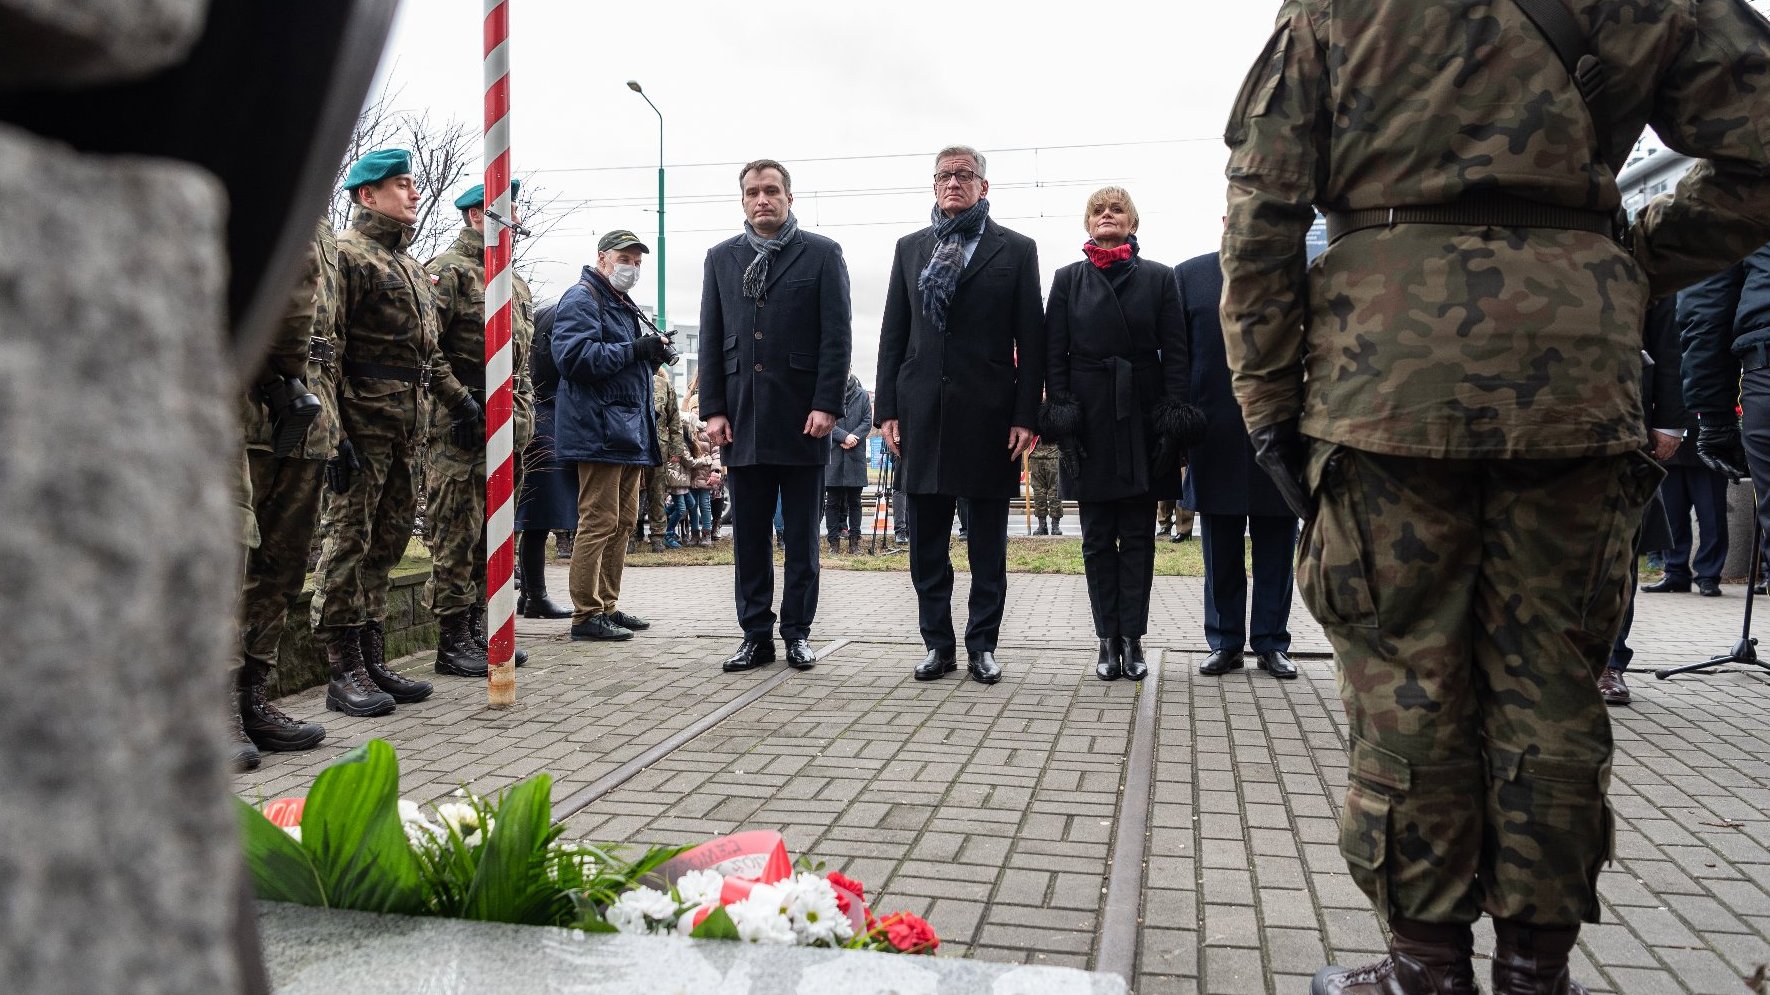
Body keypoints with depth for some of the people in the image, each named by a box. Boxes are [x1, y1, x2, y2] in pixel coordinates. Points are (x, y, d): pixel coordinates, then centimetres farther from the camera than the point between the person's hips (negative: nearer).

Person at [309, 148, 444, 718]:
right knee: (348, 540, -4)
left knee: (386, 543, 11)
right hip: (362, 422, -9)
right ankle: (343, 672, 2)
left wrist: (417, 423, 18)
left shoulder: (412, 268, 22)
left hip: (405, 429, 9)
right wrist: (334, 432, -19)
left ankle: (373, 662, 19)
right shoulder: (346, 254, -4)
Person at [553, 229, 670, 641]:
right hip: (599, 431, -10)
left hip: (629, 432, 10)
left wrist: (653, 355, 8)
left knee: (623, 521, 13)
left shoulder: (624, 306, 24)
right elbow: (575, 356, -21)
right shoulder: (582, 299, -6)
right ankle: (586, 615, -5)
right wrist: (634, 350, -19)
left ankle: (608, 606, 21)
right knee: (599, 522, -10)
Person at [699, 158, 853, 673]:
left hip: (802, 416, -3)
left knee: (801, 537, 5)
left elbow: (837, 335, -3)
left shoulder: (821, 254, 3)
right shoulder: (721, 258, 12)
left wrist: (827, 405, -11)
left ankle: (797, 633, 15)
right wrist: (713, 409, 2)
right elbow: (711, 338, 10)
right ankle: (755, 634, 15)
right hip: (743, 417, 3)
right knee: (748, 535, 6)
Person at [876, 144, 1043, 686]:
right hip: (922, 412, 3)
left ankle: (982, 645, 15)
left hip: (989, 413, -2)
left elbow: (1030, 340, 0)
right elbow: (893, 334, 10)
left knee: (988, 544, 5)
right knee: (927, 541, 6)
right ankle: (937, 643, 16)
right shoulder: (910, 248, 13)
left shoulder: (1016, 249, 5)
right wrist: (887, 410, 2)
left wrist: (1026, 416, -7)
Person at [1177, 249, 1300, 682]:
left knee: (1276, 550, 7)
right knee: (1220, 552, 8)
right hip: (1217, 440, 0)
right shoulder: (1189, 275, 5)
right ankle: (1225, 643, 19)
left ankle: (1272, 643, 19)